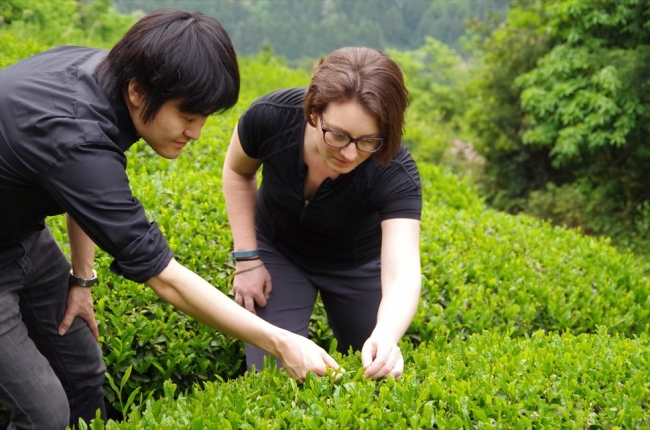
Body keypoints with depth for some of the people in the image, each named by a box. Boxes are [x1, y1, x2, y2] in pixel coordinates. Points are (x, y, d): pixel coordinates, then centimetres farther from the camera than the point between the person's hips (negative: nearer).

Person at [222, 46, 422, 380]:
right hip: (278, 252, 0)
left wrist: (385, 338, -65)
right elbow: (237, 171, -8)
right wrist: (247, 258, -12)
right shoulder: (271, 117, -31)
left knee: (370, 373, 11)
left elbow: (403, 275, -44)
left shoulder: (395, 174, -35)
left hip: (356, 263, 0)